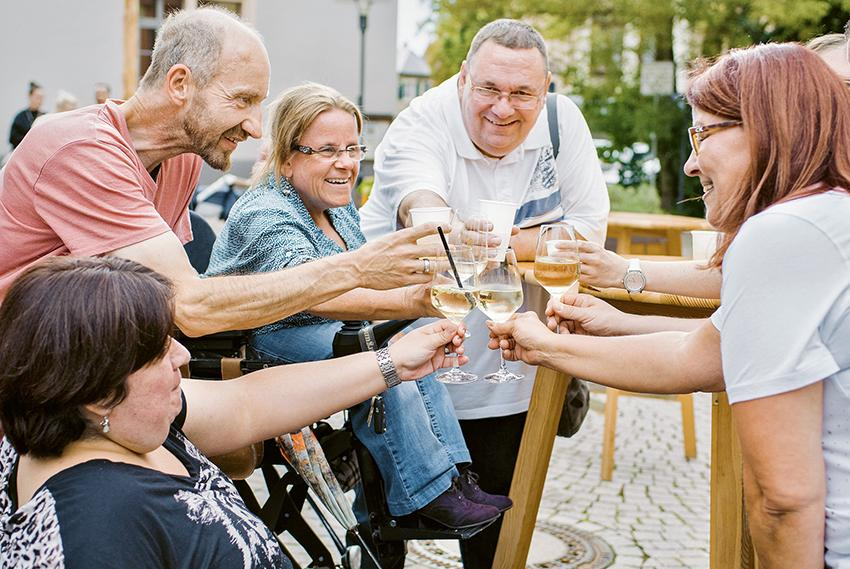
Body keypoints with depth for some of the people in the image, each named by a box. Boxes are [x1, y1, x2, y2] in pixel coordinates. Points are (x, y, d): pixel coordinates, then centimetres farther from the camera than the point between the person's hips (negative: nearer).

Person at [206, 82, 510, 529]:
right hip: (262, 343, -9)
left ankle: (453, 477, -15)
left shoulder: (339, 209, 7)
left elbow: (364, 284, 18)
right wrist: (410, 302, -56)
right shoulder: (264, 216, -23)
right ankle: (425, 493, -20)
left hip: (330, 333, 9)